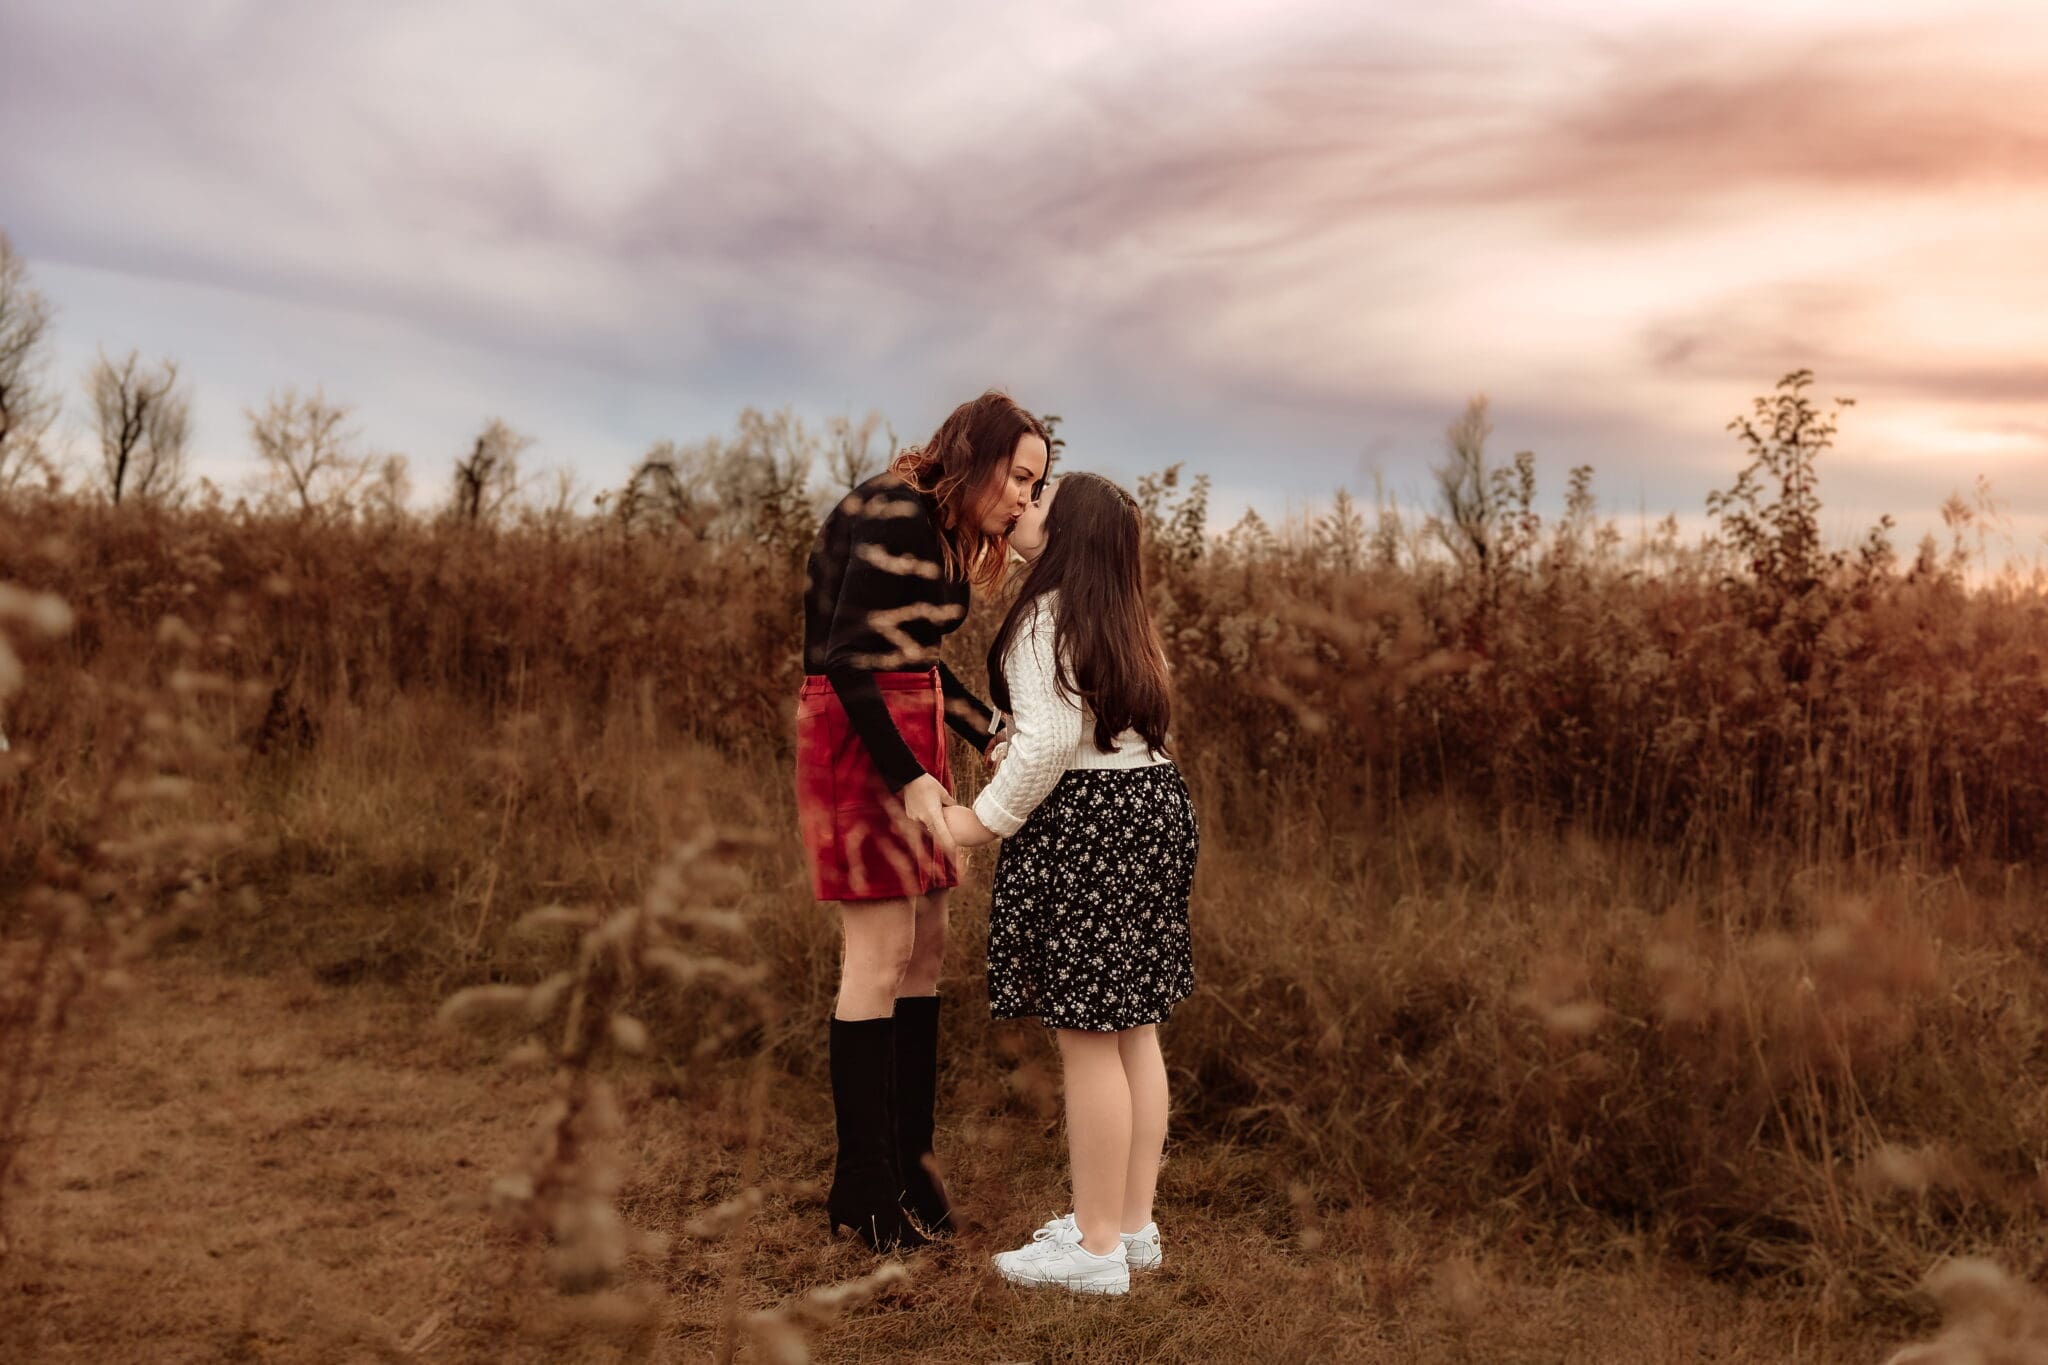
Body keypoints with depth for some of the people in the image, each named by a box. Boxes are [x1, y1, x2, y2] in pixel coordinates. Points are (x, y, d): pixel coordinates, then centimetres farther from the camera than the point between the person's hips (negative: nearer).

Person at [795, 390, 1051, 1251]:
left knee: (925, 949, 10)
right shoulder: (891, 512, -15)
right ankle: (864, 1190, 8)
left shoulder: (943, 532, 15)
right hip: (859, 734, -10)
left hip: (912, 735, 10)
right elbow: (847, 657, -20)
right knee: (880, 955, -5)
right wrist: (910, 781, -22)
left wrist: (993, 739, 19)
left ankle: (907, 1163, 21)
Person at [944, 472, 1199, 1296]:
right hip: (1151, 806, 10)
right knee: (1134, 1028, 13)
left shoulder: (1047, 614, -11)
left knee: (1087, 1039, -3)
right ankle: (1134, 1223, 22)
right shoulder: (1123, 617, 16)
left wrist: (988, 819, -9)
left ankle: (1097, 1246, 5)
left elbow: (1050, 738, -19)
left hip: (1082, 826, -10)